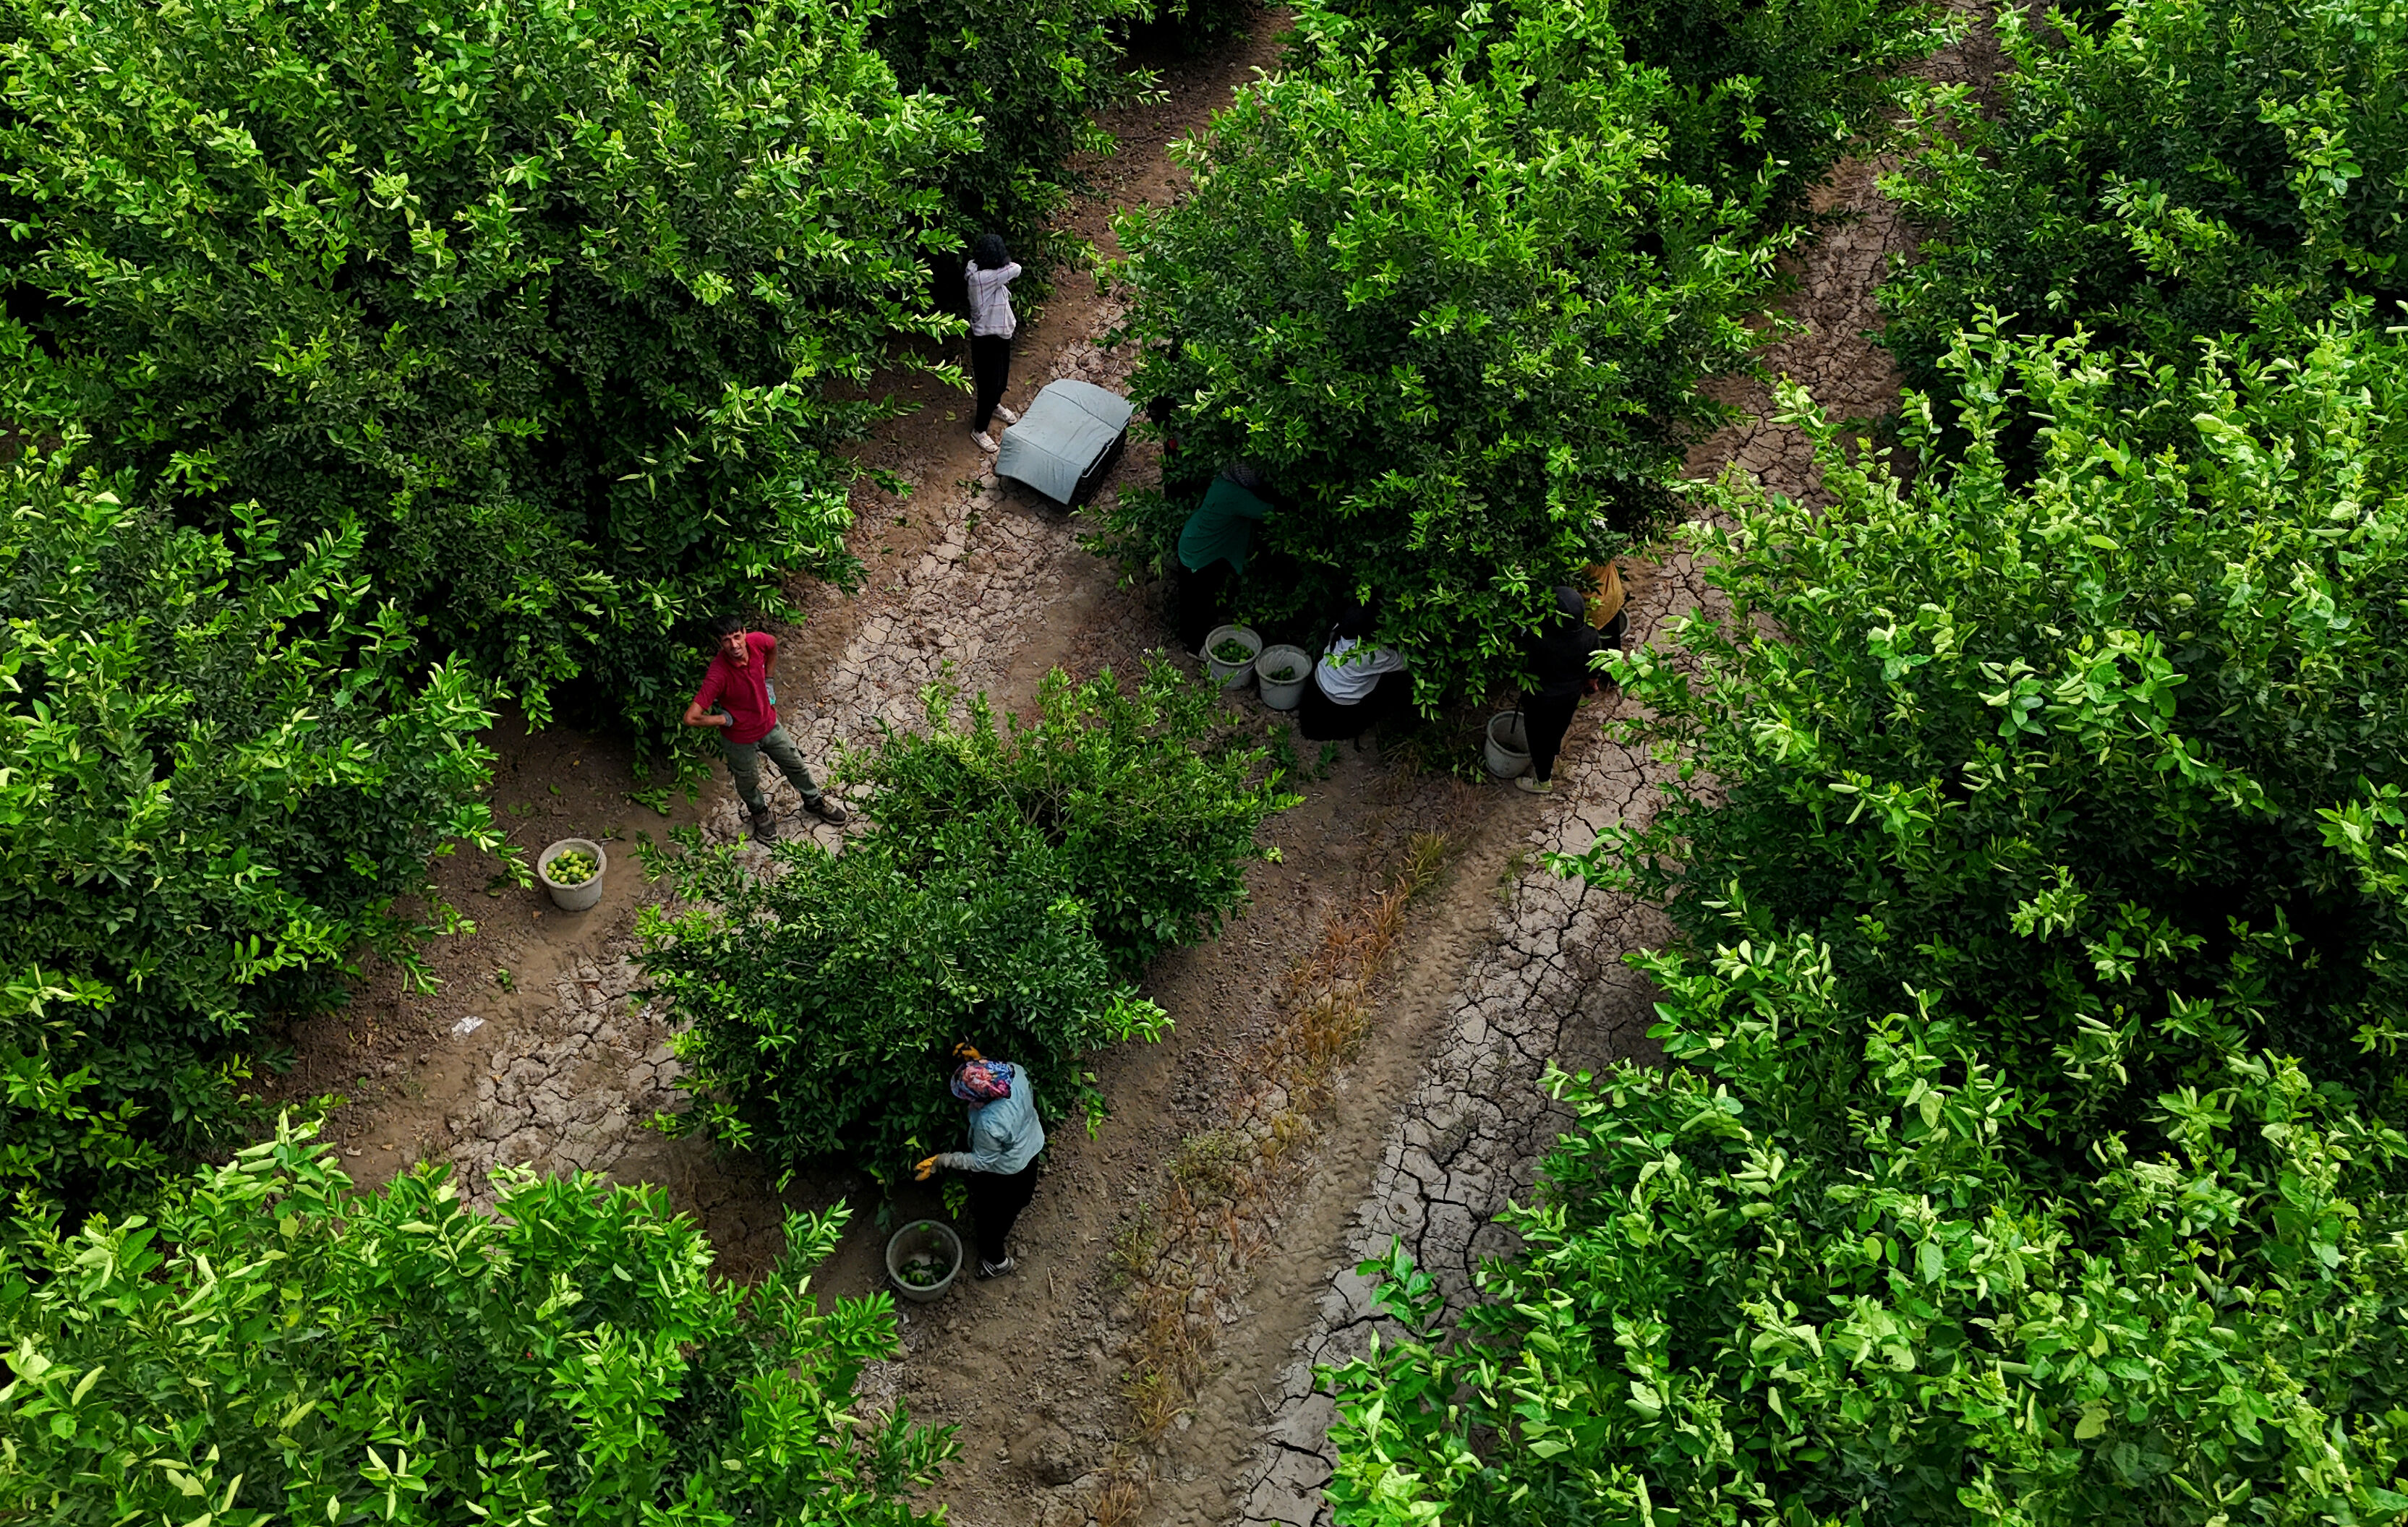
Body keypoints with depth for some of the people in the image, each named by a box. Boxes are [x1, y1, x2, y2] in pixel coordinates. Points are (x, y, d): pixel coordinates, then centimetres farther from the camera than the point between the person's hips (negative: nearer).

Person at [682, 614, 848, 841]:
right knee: (748, 782, 24)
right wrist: (726, 719, -23)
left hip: (769, 725, 4)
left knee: (795, 766, 24)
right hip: (740, 739, -4)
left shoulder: (758, 641, -24)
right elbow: (691, 718, -39)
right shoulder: (718, 675, -39)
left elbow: (773, 645, 5)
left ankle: (814, 802, 52)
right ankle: (760, 812, 56)